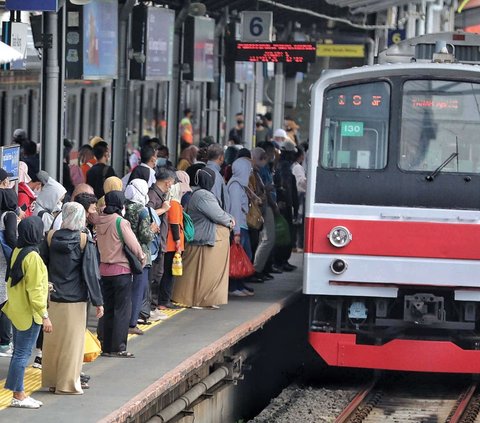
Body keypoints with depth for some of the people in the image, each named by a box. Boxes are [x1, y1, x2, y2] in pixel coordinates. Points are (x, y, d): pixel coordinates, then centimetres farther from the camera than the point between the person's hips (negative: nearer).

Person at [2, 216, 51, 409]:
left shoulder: (17, 252, 6)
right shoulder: (33, 257, -20)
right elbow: (35, 290, -21)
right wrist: (44, 316, -17)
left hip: (17, 311, 9)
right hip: (29, 313, -9)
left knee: (19, 353, 14)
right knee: (22, 354, -2)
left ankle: (19, 393, 20)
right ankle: (18, 396, 3)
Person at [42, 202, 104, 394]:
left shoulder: (51, 237, -3)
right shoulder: (84, 241, -12)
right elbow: (91, 273, -12)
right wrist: (98, 302, -6)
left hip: (53, 297, 4)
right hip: (75, 299, -4)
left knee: (53, 340, 13)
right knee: (72, 340, 4)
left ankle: (52, 380, 20)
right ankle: (67, 383, 7)